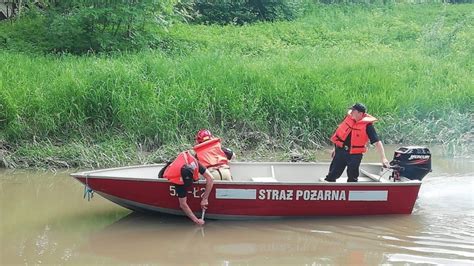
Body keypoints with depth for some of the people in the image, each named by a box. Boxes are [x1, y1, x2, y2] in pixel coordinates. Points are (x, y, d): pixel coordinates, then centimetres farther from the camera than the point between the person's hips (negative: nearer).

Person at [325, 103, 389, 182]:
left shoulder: (367, 125, -17)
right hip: (340, 150, 5)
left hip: (355, 155, -5)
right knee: (332, 174, 13)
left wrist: (383, 158, -26)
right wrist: (335, 148, 19)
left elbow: (377, 142, -19)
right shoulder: (349, 117, -2)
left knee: (352, 178, 5)